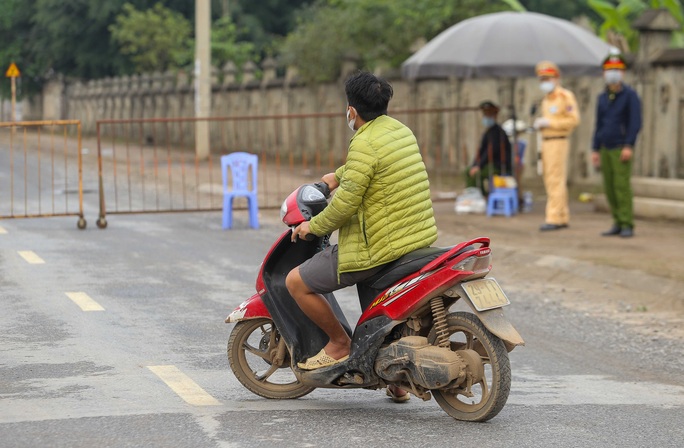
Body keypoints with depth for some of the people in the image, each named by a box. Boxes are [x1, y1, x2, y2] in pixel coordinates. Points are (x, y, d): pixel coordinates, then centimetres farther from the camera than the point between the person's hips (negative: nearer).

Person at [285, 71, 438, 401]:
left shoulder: (365, 144, -17)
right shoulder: (399, 129, 10)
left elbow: (346, 202, -19)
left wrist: (314, 226, -5)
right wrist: (337, 175, 37)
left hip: (379, 248, -9)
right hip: (420, 238, 10)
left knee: (297, 282, -2)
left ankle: (339, 344, 10)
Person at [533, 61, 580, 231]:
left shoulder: (565, 96, -10)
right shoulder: (546, 99, 17)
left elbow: (574, 120, -16)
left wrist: (549, 123, -19)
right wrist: (540, 124, 4)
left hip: (558, 143, -9)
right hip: (546, 142, 9)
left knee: (556, 181, -12)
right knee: (550, 181, 8)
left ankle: (554, 218, -14)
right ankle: (563, 218, 12)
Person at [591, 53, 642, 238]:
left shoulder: (630, 95, -5)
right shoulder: (602, 97, 13)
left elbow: (635, 122, -11)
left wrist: (629, 146, -18)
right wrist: (595, 150, 13)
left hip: (621, 149, -6)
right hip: (605, 149, 6)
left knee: (622, 186, -11)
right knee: (609, 188, 5)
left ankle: (627, 225, -8)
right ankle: (618, 223, 12)